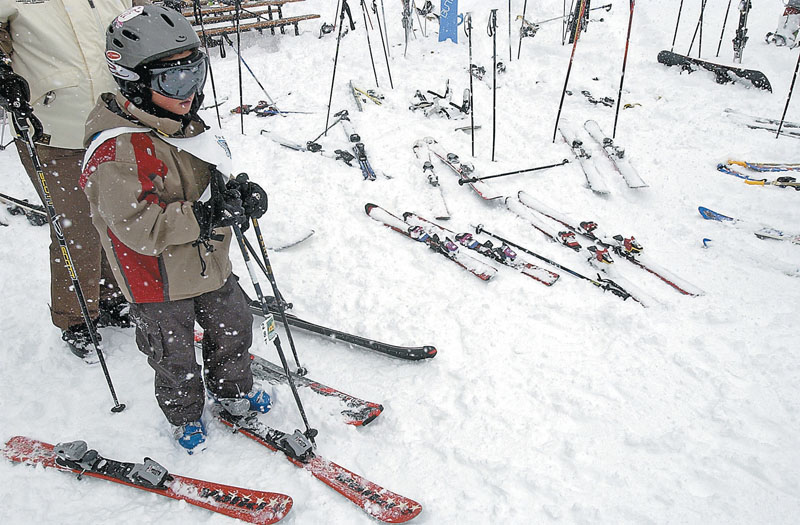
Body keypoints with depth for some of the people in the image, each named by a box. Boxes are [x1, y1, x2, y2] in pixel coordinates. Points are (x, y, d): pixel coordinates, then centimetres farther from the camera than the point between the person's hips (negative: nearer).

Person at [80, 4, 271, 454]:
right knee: (175, 358, 12)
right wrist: (204, 217, -36)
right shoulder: (115, 151, -26)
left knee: (234, 325, 22)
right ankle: (186, 417, 40)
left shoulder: (185, 125, 2)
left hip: (210, 263, 7)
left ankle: (233, 386, 49)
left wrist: (239, 194, -10)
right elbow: (137, 225, -30)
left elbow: (209, 182, 12)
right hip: (159, 281, -7)